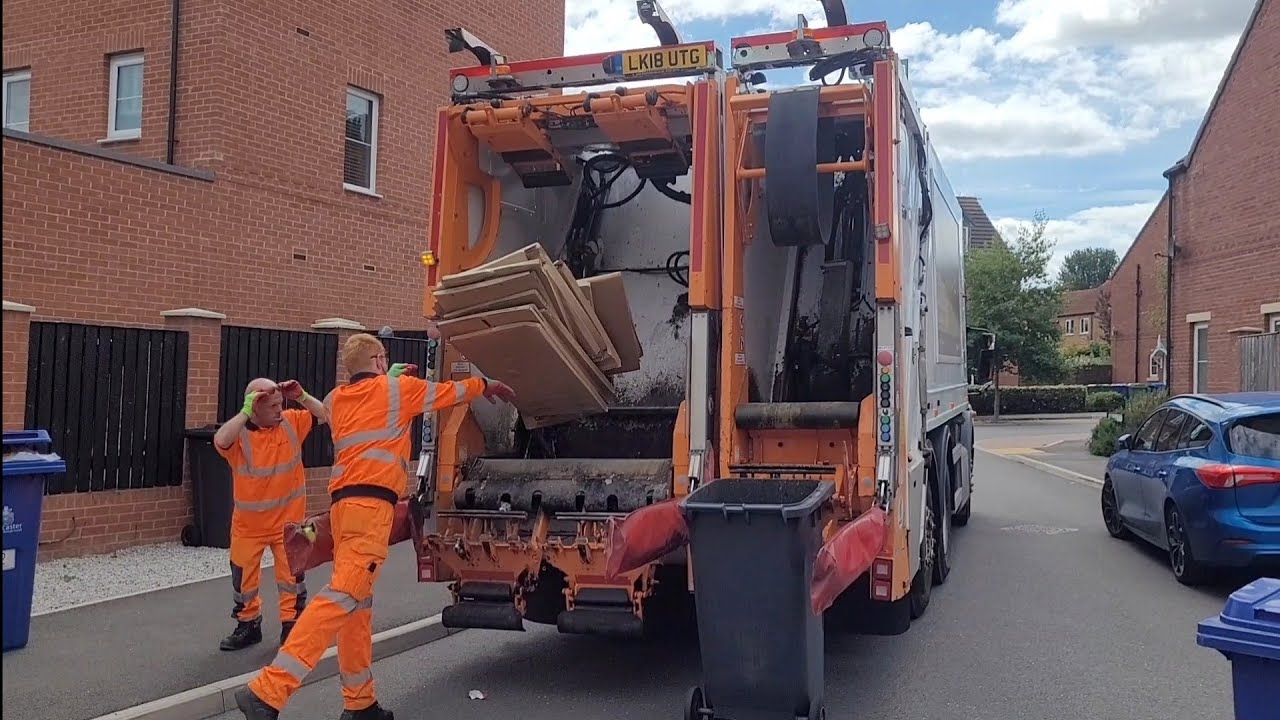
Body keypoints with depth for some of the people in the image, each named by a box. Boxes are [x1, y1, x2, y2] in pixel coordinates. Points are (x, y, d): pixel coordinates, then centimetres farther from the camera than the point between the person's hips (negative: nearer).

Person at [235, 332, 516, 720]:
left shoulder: (335, 400, 20)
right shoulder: (398, 389, 6)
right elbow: (453, 392, 21)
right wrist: (487, 385, 37)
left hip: (344, 502, 8)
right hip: (371, 503, -8)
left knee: (358, 604, 12)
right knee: (344, 595, -15)